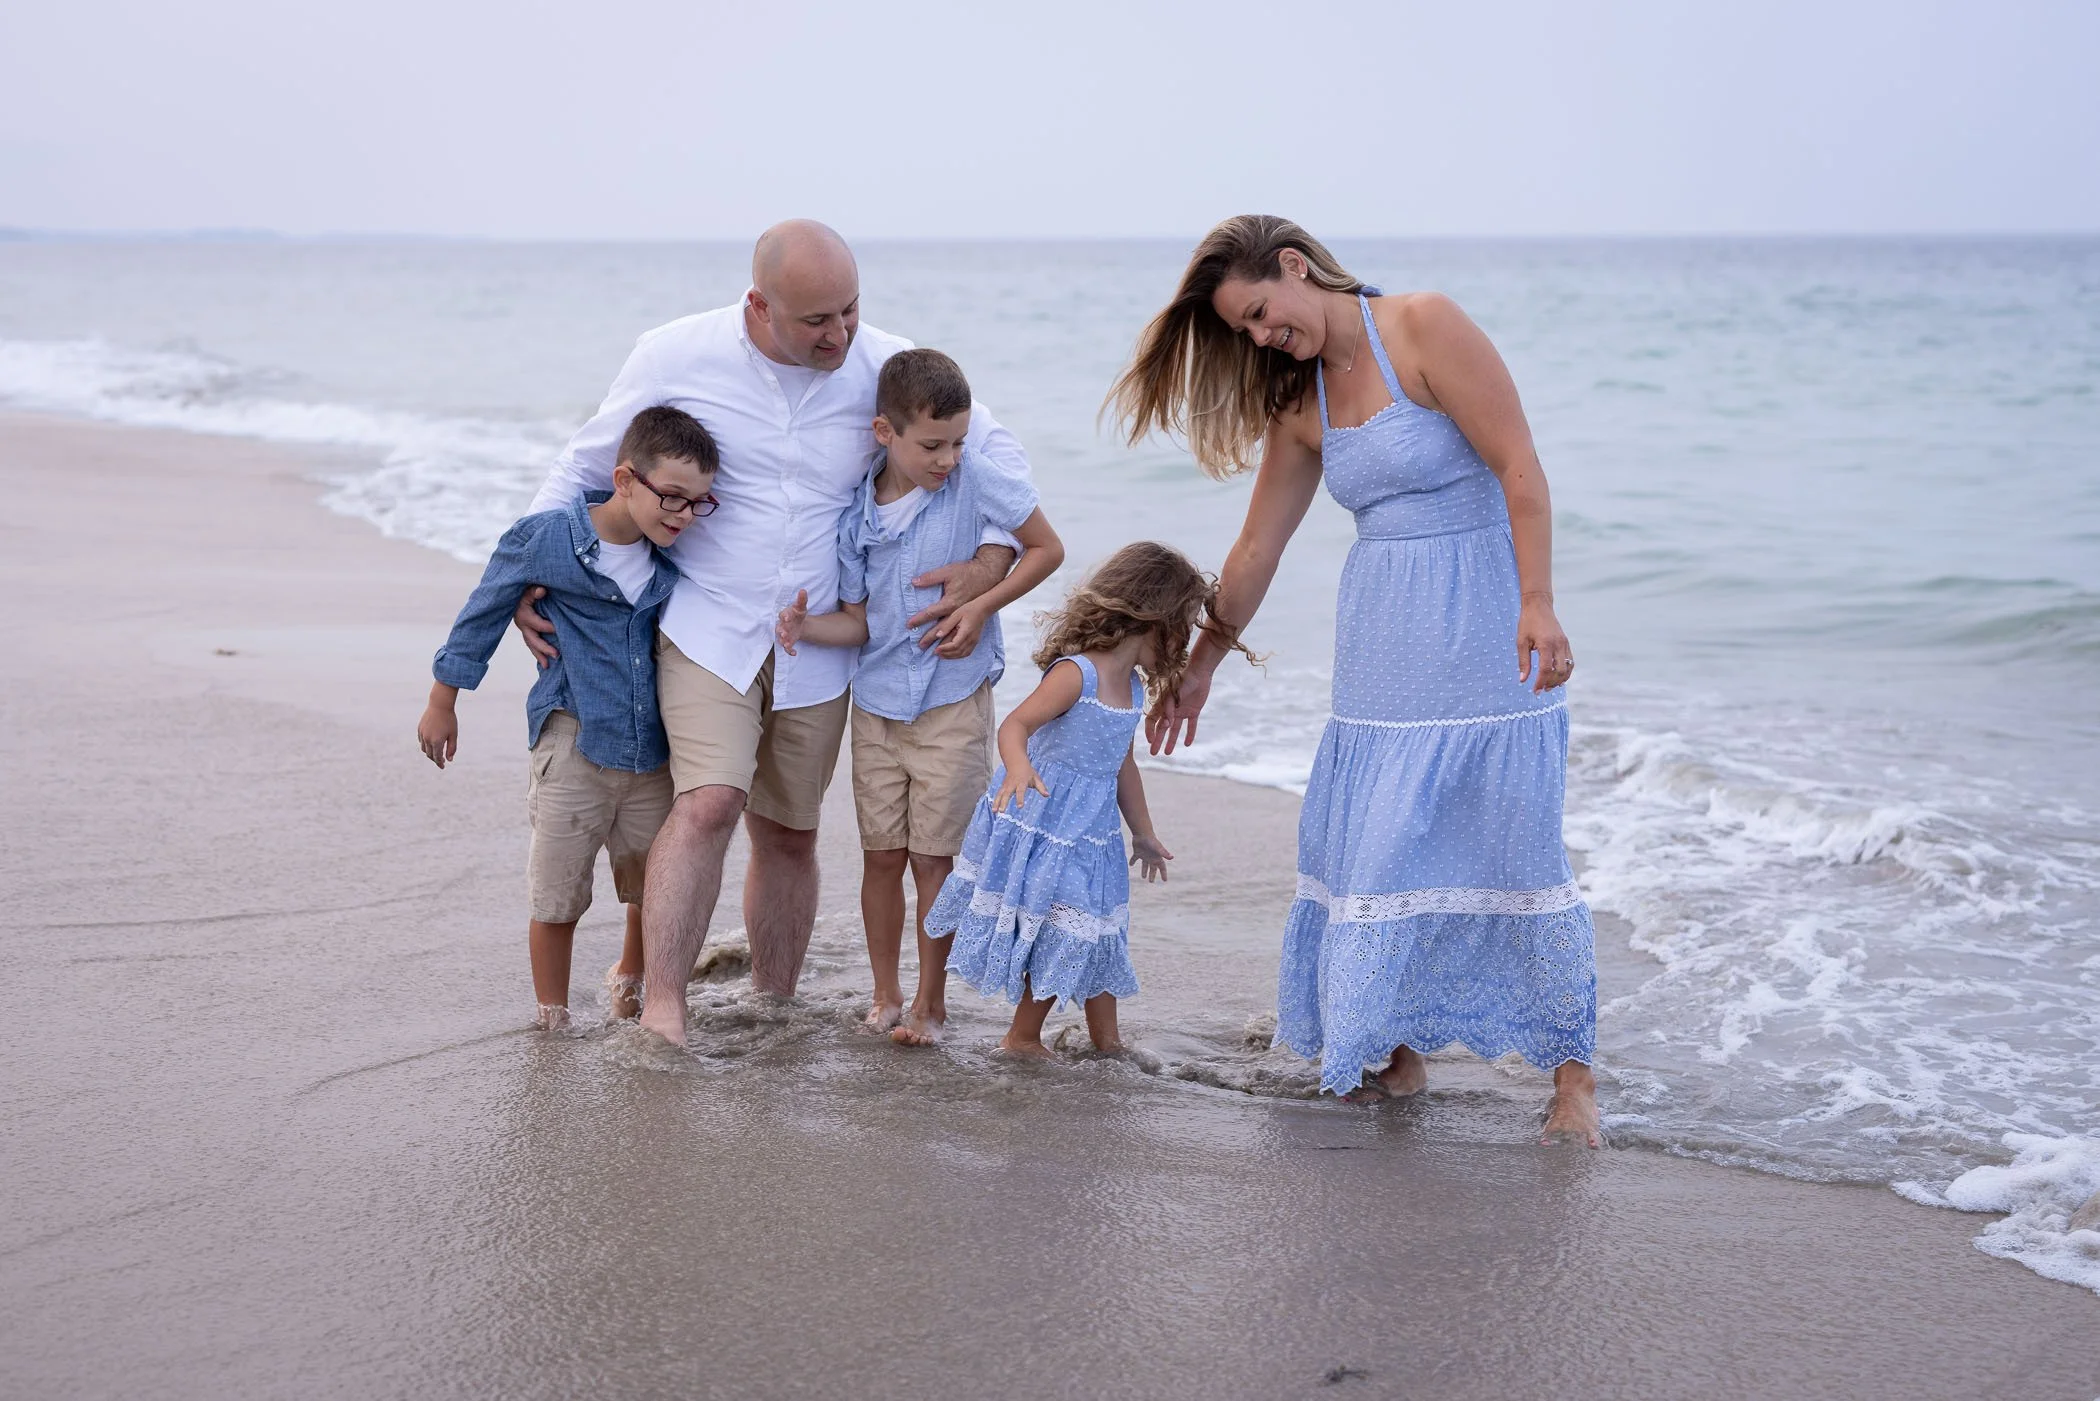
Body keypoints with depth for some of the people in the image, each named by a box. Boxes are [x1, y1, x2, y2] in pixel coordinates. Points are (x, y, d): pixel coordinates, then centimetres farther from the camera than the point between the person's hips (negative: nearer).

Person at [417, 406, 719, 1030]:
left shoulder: (677, 559, -3)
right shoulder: (545, 539, -14)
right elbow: (484, 614, 0)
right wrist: (442, 703, 9)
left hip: (651, 753, 4)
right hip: (573, 748, -4)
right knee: (558, 900, 3)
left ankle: (629, 979, 44)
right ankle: (551, 1025, 21)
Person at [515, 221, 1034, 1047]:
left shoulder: (886, 369, -7)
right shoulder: (677, 358, -11)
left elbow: (998, 454, 5)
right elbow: (585, 467, 4)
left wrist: (988, 567, -9)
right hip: (707, 628, -3)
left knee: (789, 832, 11)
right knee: (708, 802, -23)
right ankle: (660, 1013, -22)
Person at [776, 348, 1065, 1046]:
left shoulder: (975, 479, -11)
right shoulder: (857, 515, -2)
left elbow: (1046, 549, -2)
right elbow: (859, 621, 1)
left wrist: (982, 605, -13)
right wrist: (807, 627, -19)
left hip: (952, 700, -3)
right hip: (878, 701, 3)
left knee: (933, 857, 0)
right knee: (881, 855, 8)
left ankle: (930, 1002, 13)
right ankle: (886, 995, 21)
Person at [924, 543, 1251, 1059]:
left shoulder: (1133, 685, 5)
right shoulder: (1075, 673, -21)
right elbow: (1014, 726, -27)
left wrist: (1143, 833, 27)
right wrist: (1017, 766, -49)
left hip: (1090, 832, 8)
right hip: (1038, 825, -8)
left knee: (1092, 933, 14)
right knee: (1058, 937, 0)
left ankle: (1106, 1039, 24)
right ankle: (1022, 1037, 17)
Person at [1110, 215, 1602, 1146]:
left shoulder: (1423, 326, -10)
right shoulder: (1300, 403, 9)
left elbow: (1520, 468, -14)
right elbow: (1255, 552, 17)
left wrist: (1537, 606, -22)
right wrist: (1198, 669, 22)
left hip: (1484, 624, -6)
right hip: (1384, 641, 6)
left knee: (1515, 849, -4)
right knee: (1377, 847, 5)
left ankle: (1571, 1072, 6)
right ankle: (1397, 1051, 18)